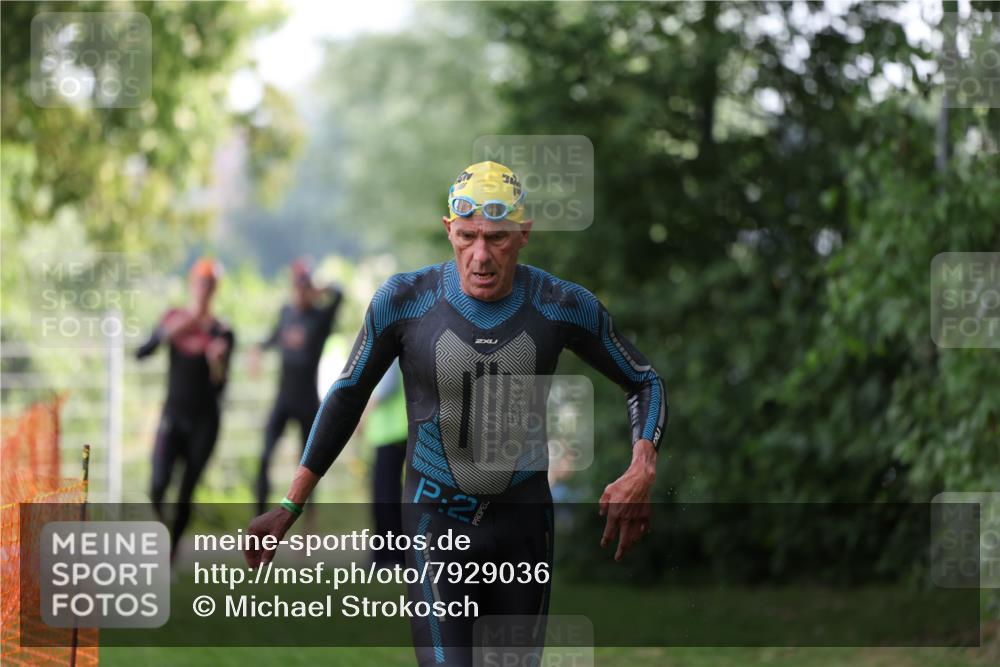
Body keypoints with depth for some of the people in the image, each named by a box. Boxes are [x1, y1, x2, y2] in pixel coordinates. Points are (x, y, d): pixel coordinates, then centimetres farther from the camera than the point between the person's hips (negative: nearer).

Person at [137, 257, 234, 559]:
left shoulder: (221, 333, -5)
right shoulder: (173, 319, 3)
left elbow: (219, 387, -8)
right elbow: (141, 353, -5)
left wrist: (217, 363, -29)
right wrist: (167, 334, -21)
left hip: (204, 420, -1)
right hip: (173, 414, 1)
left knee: (186, 493, 2)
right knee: (159, 484, -17)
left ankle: (171, 552, 15)